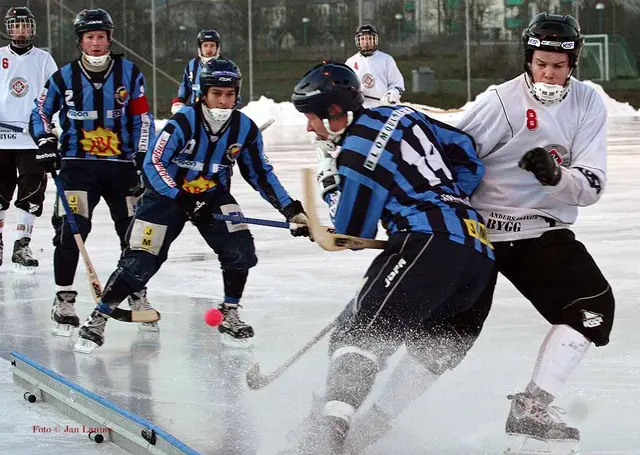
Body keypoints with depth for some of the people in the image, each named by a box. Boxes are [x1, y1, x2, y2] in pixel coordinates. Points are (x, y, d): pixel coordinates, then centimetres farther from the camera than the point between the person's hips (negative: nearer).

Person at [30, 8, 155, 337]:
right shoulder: (64, 77, -1)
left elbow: (142, 118, 3)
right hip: (78, 163, -2)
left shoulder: (129, 73, 1)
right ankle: (64, 300, -5)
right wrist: (46, 143, -4)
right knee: (73, 229, -15)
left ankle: (138, 296, 22)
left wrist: (143, 158, -4)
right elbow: (40, 111, 11)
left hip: (121, 164, 2)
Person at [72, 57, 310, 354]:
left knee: (240, 249, -17)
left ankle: (230, 314, 3)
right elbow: (153, 164, -21)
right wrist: (183, 199, -28)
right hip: (167, 193, -3)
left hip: (213, 195, 4)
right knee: (139, 261, -10)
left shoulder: (245, 129, -10)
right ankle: (98, 318, 2)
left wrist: (291, 210, -4)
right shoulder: (183, 122, -23)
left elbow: (260, 174, 1)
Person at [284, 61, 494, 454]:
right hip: (480, 252, 10)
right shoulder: (399, 115, 20)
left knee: (364, 332, -21)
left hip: (431, 242, -10)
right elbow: (467, 153, 23)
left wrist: (330, 183, 19)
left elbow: (353, 234, 5)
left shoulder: (356, 157, -4)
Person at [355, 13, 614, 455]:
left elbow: (592, 184, -7)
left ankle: (532, 408, -5)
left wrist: (556, 175, -27)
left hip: (543, 231, 5)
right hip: (481, 230, -5)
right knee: (452, 335, -12)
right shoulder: (502, 102, -14)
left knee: (594, 306, -11)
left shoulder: (588, 104, -1)